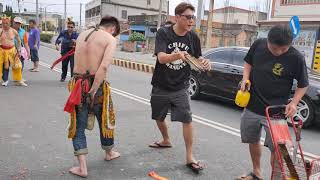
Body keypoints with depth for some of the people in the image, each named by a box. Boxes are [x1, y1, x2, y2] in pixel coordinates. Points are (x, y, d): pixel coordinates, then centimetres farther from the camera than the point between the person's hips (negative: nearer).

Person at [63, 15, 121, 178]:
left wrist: (85, 90, 6)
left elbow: (80, 60, 7)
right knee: (105, 120, 20)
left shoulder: (82, 34, 11)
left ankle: (82, 167, 10)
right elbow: (104, 67, -22)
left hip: (77, 84, 4)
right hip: (97, 85, -3)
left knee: (78, 126, 12)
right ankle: (109, 152, 41)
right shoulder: (110, 39, -7)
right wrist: (93, 91, -20)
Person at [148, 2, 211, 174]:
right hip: (160, 86, 0)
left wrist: (205, 63, -18)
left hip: (180, 87, 0)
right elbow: (161, 58, -28)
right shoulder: (163, 33, -14)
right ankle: (166, 140, 44)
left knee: (187, 119, -11)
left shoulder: (193, 37, -5)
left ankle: (190, 156, 1)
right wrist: (177, 55, -48)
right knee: (158, 118, 17)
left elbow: (197, 58, 6)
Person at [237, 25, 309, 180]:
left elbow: (303, 85, -3)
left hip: (276, 111, -4)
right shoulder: (258, 44, -7)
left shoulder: (296, 58, -15)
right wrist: (245, 78, -7)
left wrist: (293, 103, -18)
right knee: (253, 141, 17)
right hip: (252, 106, 4)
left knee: (275, 148, -4)